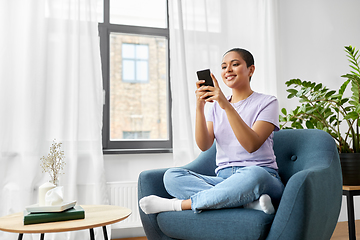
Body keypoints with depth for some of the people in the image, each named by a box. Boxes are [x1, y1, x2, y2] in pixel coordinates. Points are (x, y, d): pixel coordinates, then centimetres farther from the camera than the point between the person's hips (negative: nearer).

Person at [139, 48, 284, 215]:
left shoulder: (267, 102, 4)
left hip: (265, 179, -3)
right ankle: (249, 202, -28)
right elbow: (204, 145, -1)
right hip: (224, 180, 4)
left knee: (254, 175, -40)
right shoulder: (217, 106, 16)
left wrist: (227, 106, -22)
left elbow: (252, 145, -15)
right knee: (171, 176, -19)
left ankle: (179, 204, -26)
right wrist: (199, 107, -14)